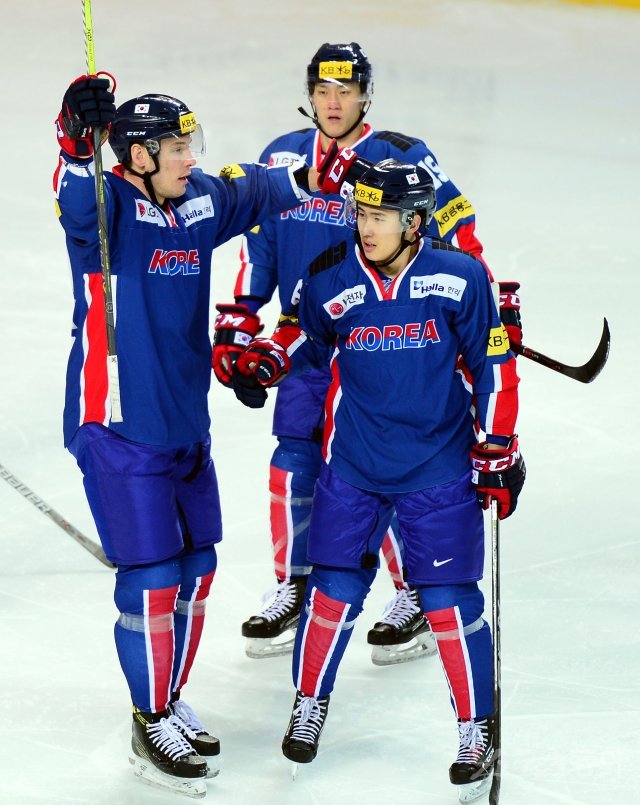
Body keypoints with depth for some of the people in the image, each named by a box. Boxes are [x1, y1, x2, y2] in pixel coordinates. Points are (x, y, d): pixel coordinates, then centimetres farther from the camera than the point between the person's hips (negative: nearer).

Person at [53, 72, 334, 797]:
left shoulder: (199, 203, 4)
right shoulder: (106, 207, -16)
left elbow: (252, 191, 22)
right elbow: (76, 197, -39)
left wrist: (310, 180, 9)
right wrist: (79, 140, -56)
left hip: (185, 423, 8)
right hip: (116, 427, -8)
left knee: (196, 566, 15)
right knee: (152, 578, -4)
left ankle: (170, 703, 33)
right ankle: (151, 729, 10)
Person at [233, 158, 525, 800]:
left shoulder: (458, 278, -10)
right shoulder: (333, 278, -6)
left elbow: (493, 363, -1)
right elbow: (305, 327, 16)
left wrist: (497, 452, -1)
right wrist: (265, 357, -3)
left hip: (439, 469, -2)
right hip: (353, 464, 2)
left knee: (449, 602, -2)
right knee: (333, 588, 1)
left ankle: (477, 730, 14)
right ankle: (309, 705, 24)